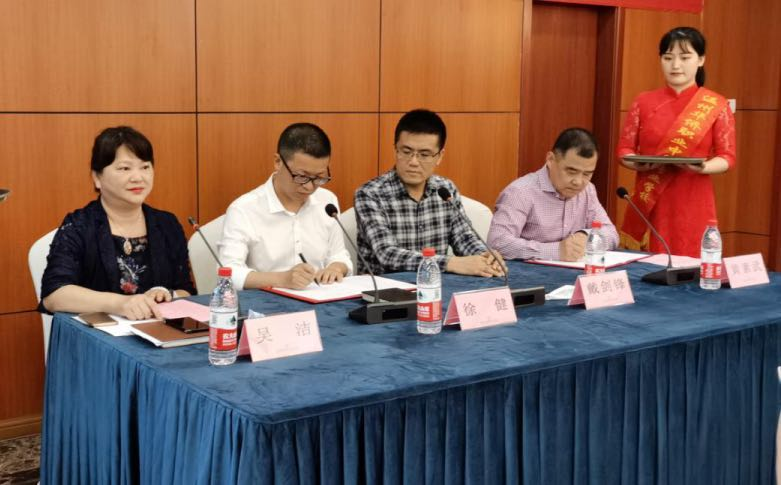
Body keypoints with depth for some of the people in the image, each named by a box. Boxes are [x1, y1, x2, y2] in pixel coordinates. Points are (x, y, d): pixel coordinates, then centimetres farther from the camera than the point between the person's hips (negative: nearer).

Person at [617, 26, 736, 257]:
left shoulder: (716, 105, 1)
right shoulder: (644, 102, 6)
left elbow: (727, 157, 0)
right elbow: (624, 149, 8)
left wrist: (703, 167, -20)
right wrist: (639, 163, -13)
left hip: (692, 203, -1)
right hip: (649, 202, 2)